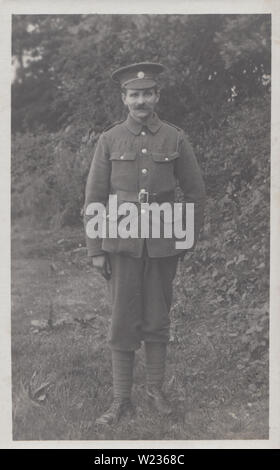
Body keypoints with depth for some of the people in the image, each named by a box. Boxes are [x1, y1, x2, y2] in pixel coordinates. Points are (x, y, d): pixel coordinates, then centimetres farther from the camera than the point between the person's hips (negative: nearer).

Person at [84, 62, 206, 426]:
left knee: (158, 321, 9)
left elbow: (195, 192, 8)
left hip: (162, 245, 1)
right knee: (123, 323, 2)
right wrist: (95, 249, -1)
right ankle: (121, 399, 13)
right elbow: (94, 197, 2)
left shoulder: (175, 139, 1)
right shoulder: (109, 140, 1)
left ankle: (156, 390, 25)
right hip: (122, 244, 0)